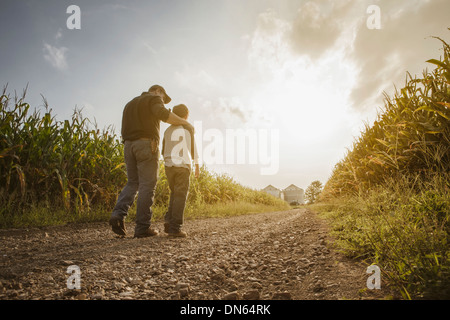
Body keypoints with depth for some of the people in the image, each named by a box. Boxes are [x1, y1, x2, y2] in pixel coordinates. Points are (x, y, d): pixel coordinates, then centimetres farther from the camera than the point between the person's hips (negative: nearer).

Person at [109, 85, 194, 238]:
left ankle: (118, 214, -10)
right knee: (147, 186, -5)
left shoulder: (130, 104, 29)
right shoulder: (154, 99, 5)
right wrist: (185, 122, -9)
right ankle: (143, 227, -6)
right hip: (146, 144, -7)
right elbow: (164, 114, -17)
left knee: (133, 183, 12)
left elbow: (125, 131, 22)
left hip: (128, 145, 7)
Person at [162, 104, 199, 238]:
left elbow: (164, 150, 15)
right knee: (181, 195, -4)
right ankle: (175, 227, -9)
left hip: (168, 165, 5)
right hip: (183, 164, -5)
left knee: (174, 194, 18)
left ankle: (169, 220, 2)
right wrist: (197, 166, 7)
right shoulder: (188, 128, 1)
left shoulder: (168, 130, 13)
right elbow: (193, 148, 1)